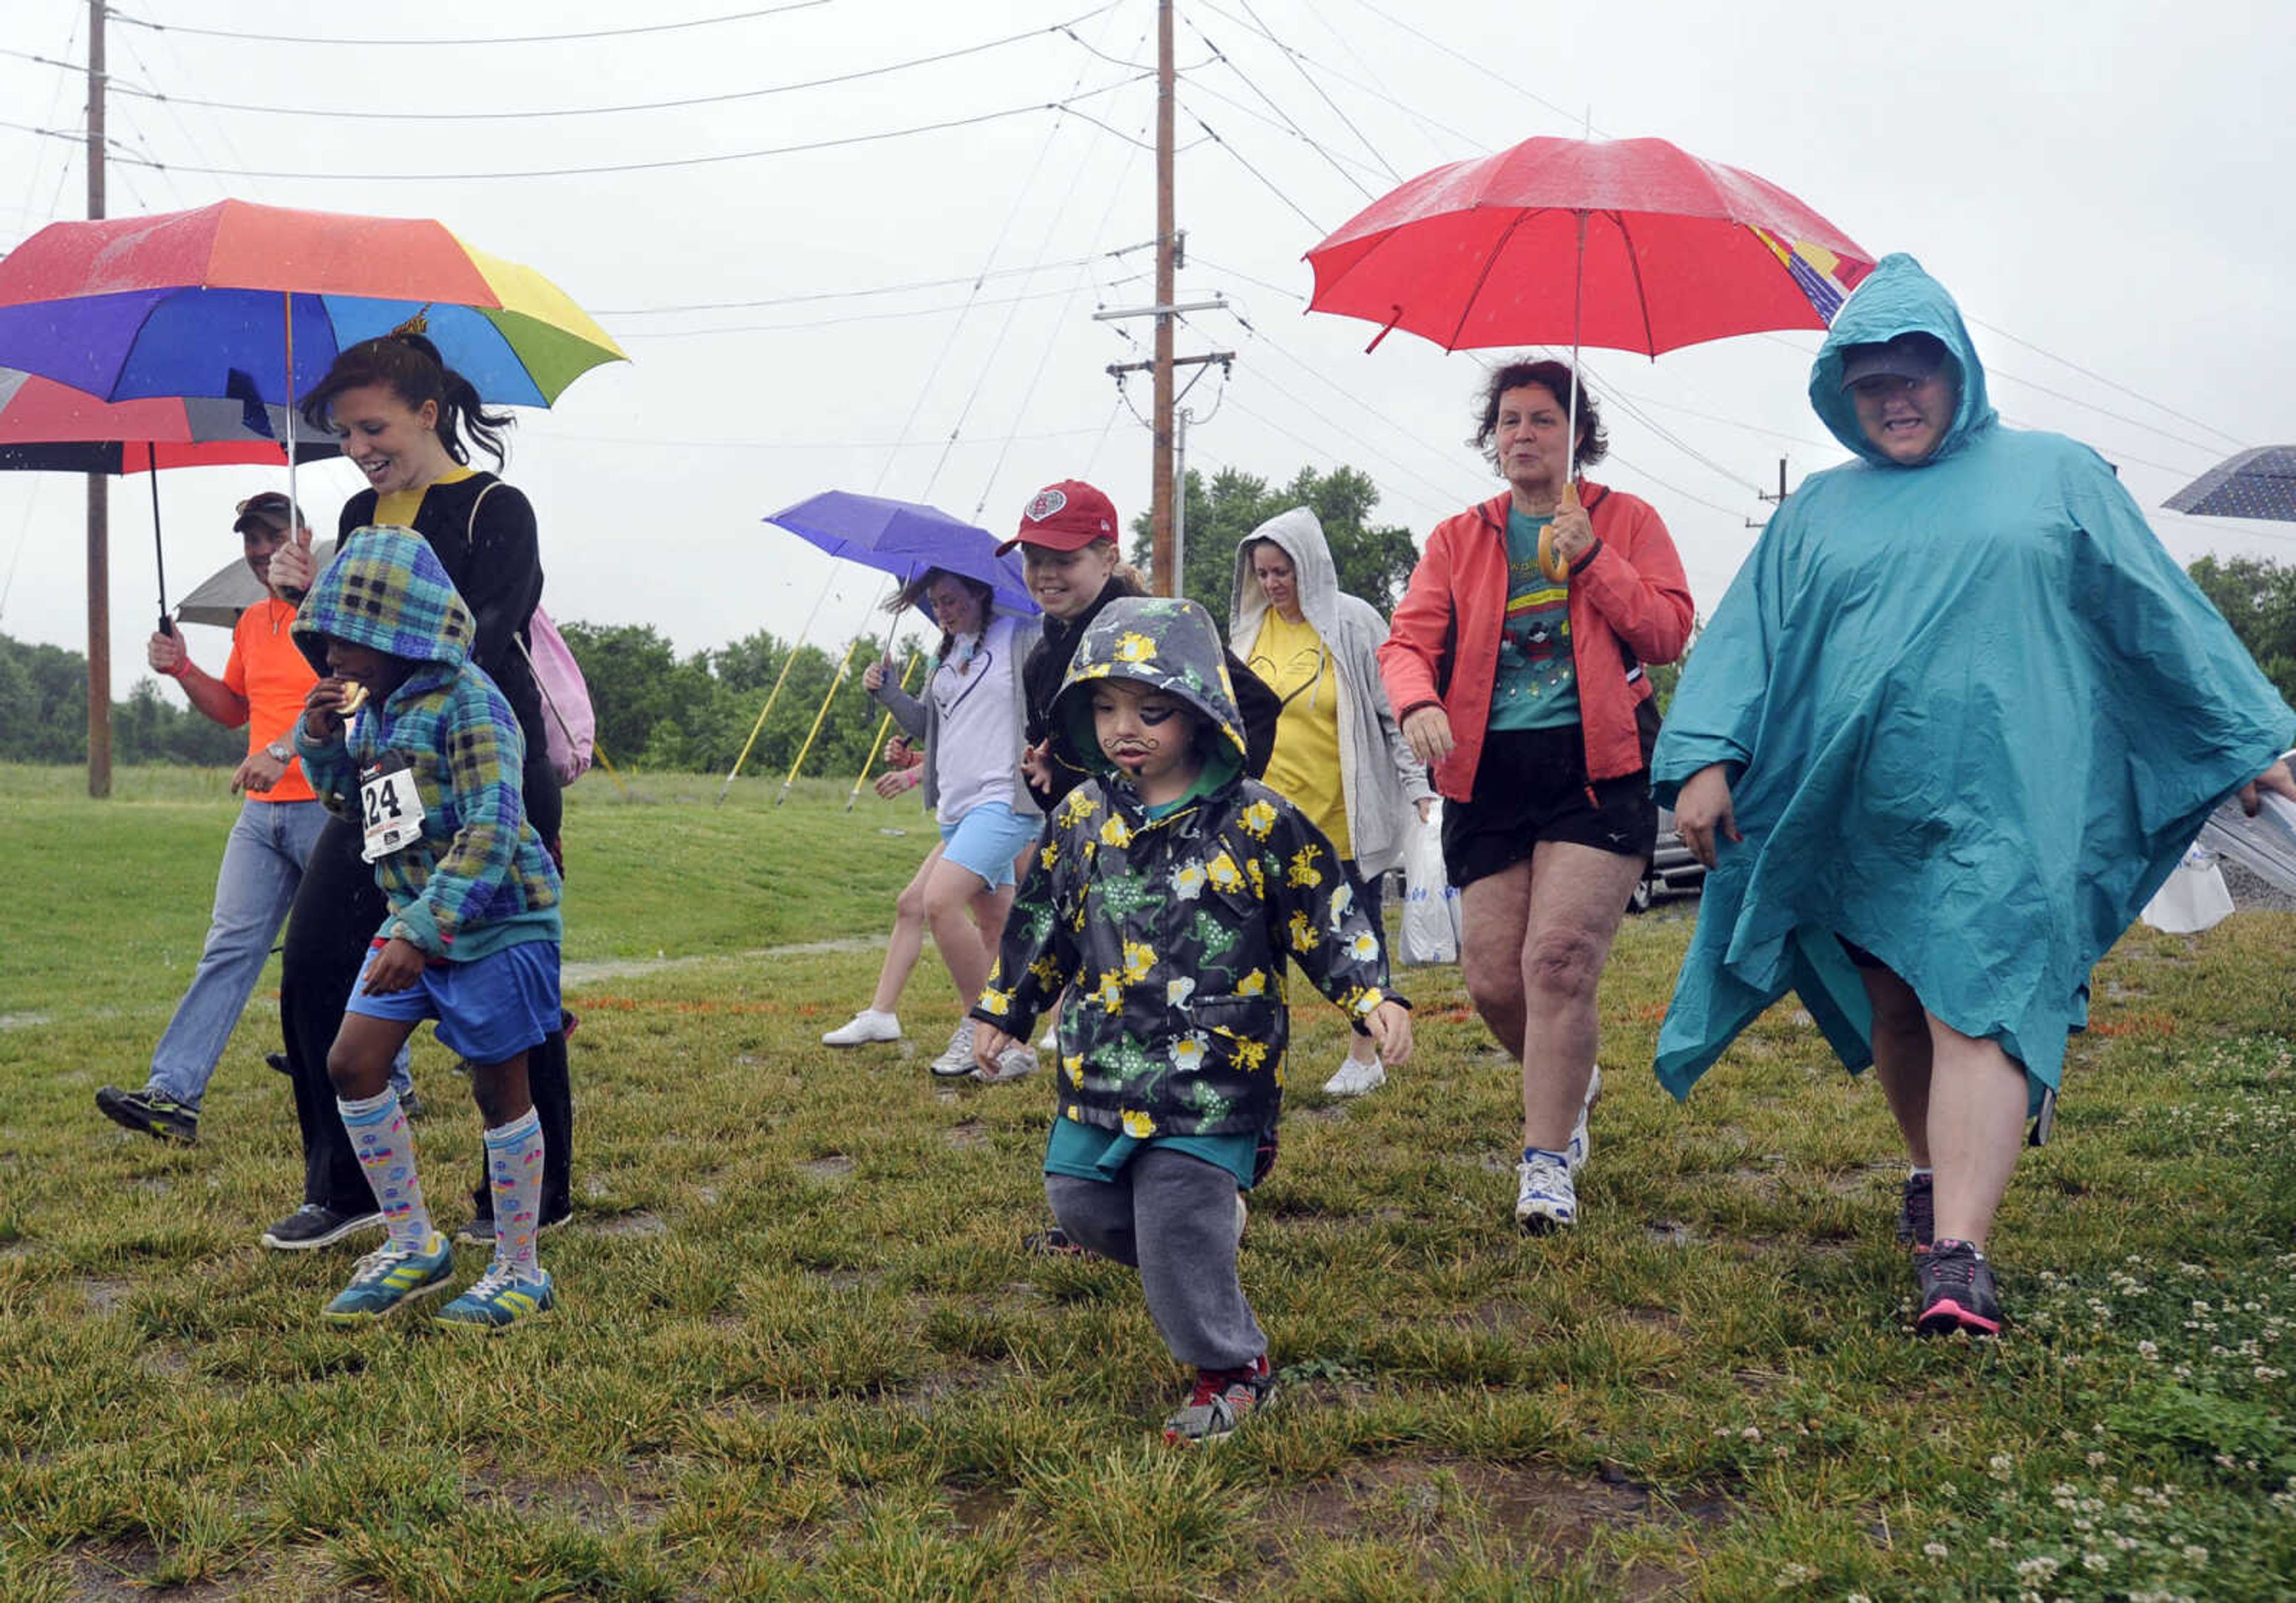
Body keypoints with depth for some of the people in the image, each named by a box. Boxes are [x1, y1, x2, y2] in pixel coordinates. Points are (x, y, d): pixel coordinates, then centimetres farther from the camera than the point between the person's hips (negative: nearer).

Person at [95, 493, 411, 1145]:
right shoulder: (251, 623, 16)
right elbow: (234, 708, 27)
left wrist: (282, 750, -30)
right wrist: (182, 670, 10)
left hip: (330, 807, -7)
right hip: (262, 812, 7)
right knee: (229, 947, 0)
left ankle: (394, 1086, 18)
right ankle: (172, 1095, -4)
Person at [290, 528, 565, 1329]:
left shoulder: (466, 701, -19)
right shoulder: (370, 705, 7)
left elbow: (490, 834, -26)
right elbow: (350, 805, 22)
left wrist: (423, 933, -32)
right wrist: (320, 743, 2)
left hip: (498, 921, -8)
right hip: (413, 918, 8)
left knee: (499, 1088, 2)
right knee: (351, 1062, 2)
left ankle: (520, 1272, 17)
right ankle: (413, 1245, 17)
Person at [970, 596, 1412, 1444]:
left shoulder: (1257, 822, -9)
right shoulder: (1082, 819, 5)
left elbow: (1327, 917, -4)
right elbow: (1043, 924, 17)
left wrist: (1375, 1000, -13)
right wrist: (1003, 1011, 23)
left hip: (1213, 1071, -6)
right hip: (1103, 1066, 6)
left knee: (1179, 1225, -8)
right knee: (1078, 1199, 11)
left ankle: (1233, 1368, 16)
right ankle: (1204, 1227, 38)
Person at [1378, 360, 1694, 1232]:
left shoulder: (1626, 520, 10)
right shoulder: (1457, 539, 14)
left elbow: (1670, 632, 0)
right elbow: (1408, 640, 4)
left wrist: (1591, 557, -10)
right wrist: (1419, 703, -18)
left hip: (1595, 766, -3)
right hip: (1489, 770, 3)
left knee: (1560, 957, -16)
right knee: (1493, 978, 1)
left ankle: (1548, 1160, -4)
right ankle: (1572, 1083, 33)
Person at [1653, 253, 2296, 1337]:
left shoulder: (2053, 475, 10)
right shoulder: (1818, 513, 14)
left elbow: (2160, 611, 13)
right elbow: (1748, 638, 8)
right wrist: (1707, 759, -6)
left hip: (1996, 803, -3)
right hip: (1854, 811, 3)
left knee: (1976, 1010, -14)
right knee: (1893, 1014, 10)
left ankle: (1958, 1251, -19)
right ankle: (1935, 1178, 31)